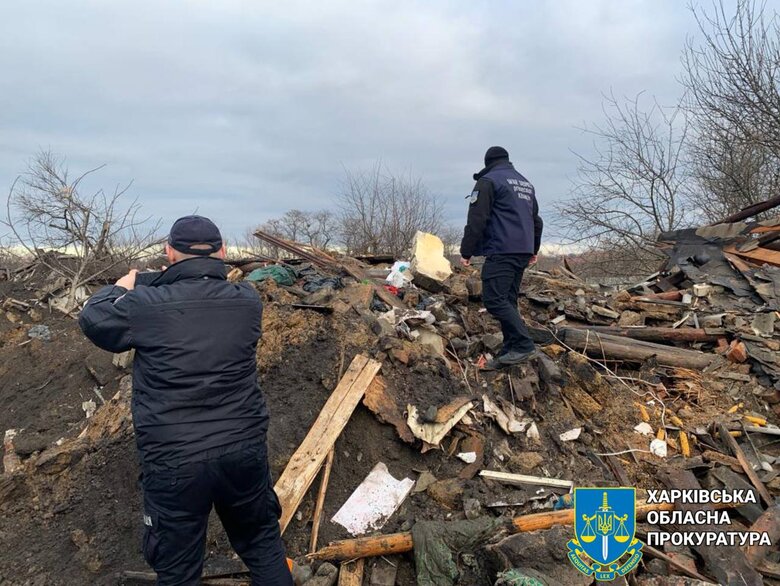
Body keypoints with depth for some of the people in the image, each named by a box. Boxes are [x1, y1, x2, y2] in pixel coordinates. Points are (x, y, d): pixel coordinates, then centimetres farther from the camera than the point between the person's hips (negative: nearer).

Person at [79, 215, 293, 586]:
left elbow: (92, 318, 8)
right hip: (244, 453, 3)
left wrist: (122, 287, 24)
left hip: (173, 463, -2)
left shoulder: (143, 306, -12)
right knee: (262, 543, 23)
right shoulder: (247, 301, -5)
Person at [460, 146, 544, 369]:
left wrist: (466, 252, -7)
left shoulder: (488, 181, -3)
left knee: (494, 299, -11)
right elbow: (536, 220, 28)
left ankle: (524, 346, -16)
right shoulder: (526, 183, 23)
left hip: (501, 251, -8)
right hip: (523, 252, 9)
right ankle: (510, 351, 9)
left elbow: (476, 220, -11)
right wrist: (533, 249, 35)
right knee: (508, 301, 10)